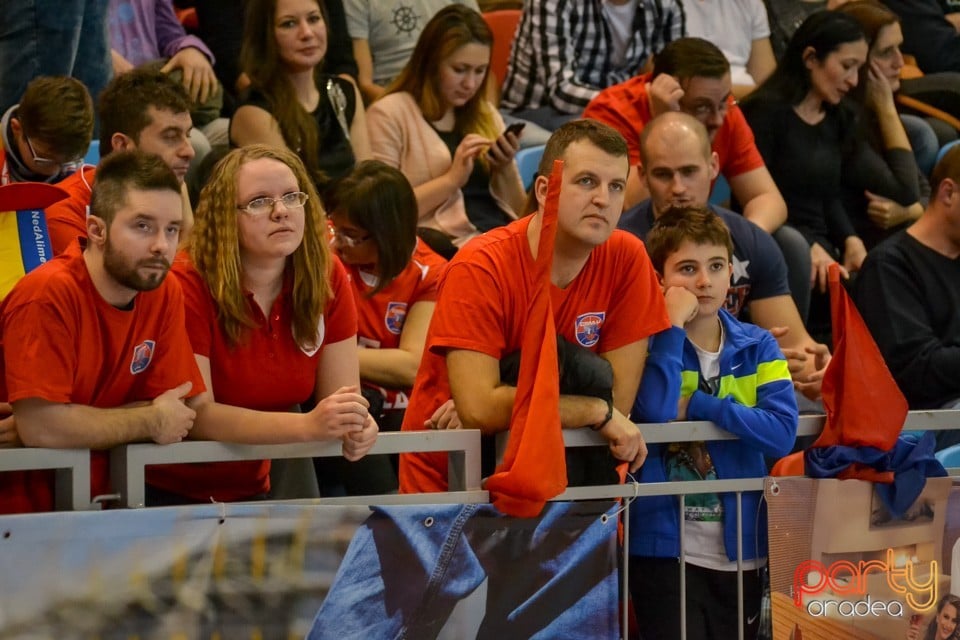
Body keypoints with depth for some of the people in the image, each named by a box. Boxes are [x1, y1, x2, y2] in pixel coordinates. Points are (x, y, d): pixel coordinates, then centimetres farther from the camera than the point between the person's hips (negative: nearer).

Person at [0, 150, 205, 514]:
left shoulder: (164, 292, 2)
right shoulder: (48, 294, -17)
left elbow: (184, 414, 0)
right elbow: (42, 427, -23)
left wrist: (84, 426, -15)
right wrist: (151, 422, -10)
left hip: (99, 504, 7)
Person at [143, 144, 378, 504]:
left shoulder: (327, 278, -2)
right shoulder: (188, 284, -17)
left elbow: (341, 397, 0)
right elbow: (195, 415, -22)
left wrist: (356, 426, -25)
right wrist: (309, 426, -33)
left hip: (249, 492, 6)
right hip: (167, 495, -6)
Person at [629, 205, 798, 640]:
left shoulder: (757, 348, 3)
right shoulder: (649, 343, -3)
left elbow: (782, 433, -12)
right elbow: (655, 412, -23)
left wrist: (696, 406, -17)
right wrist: (674, 325, -17)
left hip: (742, 549, 3)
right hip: (665, 547, -3)